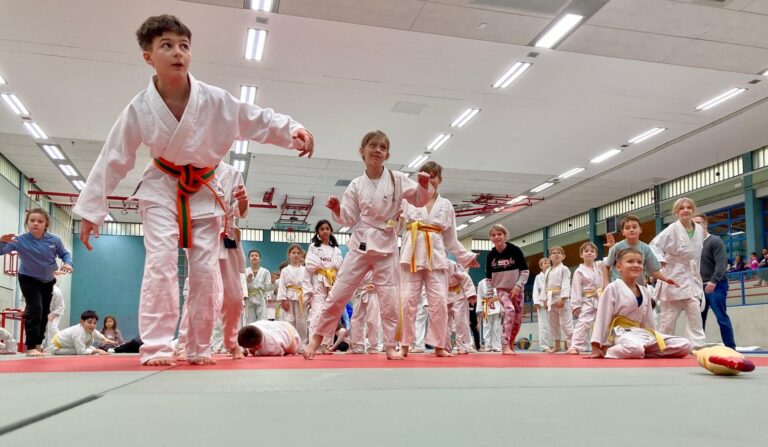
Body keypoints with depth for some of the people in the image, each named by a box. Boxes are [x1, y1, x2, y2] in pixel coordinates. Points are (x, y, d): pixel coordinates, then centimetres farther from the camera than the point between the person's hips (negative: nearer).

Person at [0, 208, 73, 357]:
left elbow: (64, 254, -4)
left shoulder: (54, 240, -18)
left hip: (48, 281, 4)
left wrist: (68, 263, -24)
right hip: (29, 280, -4)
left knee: (44, 312, 14)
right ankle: (31, 347, -17)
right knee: (35, 309, -22)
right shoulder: (20, 240, -25)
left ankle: (38, 343, 33)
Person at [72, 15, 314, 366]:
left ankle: (200, 348, 17)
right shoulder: (140, 109, -14)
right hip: (162, 189, -1)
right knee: (161, 262, -17)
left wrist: (293, 130, -29)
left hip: (203, 191, 2)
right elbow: (113, 160, -6)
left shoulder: (214, 100, -15)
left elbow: (258, 120, -9)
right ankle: (156, 347, -7)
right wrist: (91, 211, -2)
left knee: (206, 271, 3)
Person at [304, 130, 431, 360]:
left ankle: (390, 347, 16)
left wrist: (424, 186, -20)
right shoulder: (356, 185, -1)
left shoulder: (397, 179, -3)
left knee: (390, 299, 3)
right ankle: (316, 339, 18)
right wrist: (338, 210, -18)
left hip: (386, 246, 0)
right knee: (338, 295, 3)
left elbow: (419, 200, 0)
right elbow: (350, 219, 2)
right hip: (361, 245, 0)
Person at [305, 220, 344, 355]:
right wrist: (325, 269, -4)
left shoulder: (336, 249, 17)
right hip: (318, 283, -4)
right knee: (317, 313, -14)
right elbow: (310, 266, -4)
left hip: (333, 283, 4)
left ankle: (325, 345, 5)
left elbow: (340, 267, 9)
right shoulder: (313, 246, 7)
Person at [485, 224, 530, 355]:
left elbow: (525, 271, -10)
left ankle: (510, 343, 29)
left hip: (516, 289, 1)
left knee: (517, 318, 5)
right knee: (509, 310, -25)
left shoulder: (515, 250, -14)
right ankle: (505, 345, -22)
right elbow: (489, 278, 1)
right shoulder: (491, 255, -8)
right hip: (501, 289, -1)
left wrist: (517, 287, -19)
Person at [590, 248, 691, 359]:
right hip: (620, 333, -7)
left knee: (685, 346, -4)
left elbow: (647, 321, 19)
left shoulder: (645, 292, 12)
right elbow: (602, 318, -9)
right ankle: (609, 351, -12)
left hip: (640, 333, 7)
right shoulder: (612, 288, -8)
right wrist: (596, 347, -9)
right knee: (635, 348, -43)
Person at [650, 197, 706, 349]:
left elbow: (697, 254, 17)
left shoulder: (699, 230, 7)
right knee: (668, 317, 3)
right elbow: (654, 245, -18)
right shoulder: (673, 229, -10)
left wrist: (696, 274, 15)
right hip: (674, 278, -4)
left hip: (692, 278, 5)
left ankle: (698, 347, -1)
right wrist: (660, 259, -36)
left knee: (695, 314, -3)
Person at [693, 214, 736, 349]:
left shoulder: (715, 241, -3)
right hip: (700, 287, 6)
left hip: (715, 286, -6)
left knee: (721, 317, -7)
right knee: (698, 319, 6)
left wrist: (713, 281, -25)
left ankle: (731, 348, -2)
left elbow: (721, 263, -14)